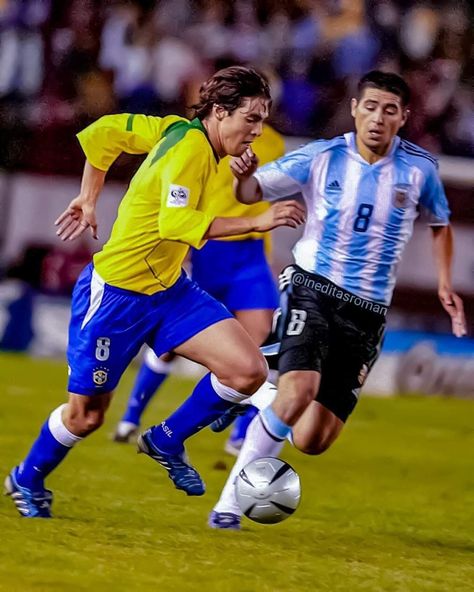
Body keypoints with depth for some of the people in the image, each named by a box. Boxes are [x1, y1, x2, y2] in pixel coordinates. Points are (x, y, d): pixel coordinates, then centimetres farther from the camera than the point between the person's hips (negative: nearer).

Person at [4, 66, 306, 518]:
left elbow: (104, 133, 10)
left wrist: (89, 200, 16)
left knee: (249, 370, -10)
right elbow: (175, 223, -35)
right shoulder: (189, 148, -23)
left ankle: (168, 439, 10)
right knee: (86, 414, 7)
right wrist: (257, 222, -37)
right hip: (115, 292, -8)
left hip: (169, 289, 8)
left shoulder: (180, 130, 1)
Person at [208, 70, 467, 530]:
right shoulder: (321, 158, -6)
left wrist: (444, 283, 6)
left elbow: (440, 224, 17)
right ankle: (229, 503, -18)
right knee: (299, 392, -30)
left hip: (369, 310, 3)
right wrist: (244, 176, -26)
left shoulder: (419, 168, -1)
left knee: (312, 442, -2)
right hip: (313, 288, -3)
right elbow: (252, 193, -3)